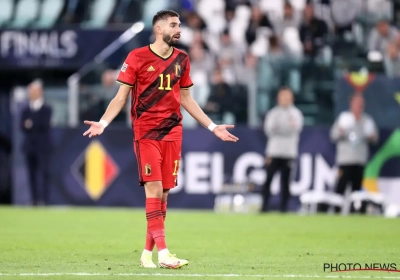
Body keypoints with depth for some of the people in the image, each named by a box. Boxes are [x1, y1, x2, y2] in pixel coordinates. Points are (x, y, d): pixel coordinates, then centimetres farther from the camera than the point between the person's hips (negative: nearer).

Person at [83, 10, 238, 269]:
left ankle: (148, 251, 14)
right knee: (154, 188, -13)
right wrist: (103, 122, -16)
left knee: (164, 192, 3)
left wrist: (213, 127, 18)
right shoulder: (137, 58, -3)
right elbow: (121, 96, -1)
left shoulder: (181, 59, 11)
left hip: (173, 131, 5)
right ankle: (163, 253, -18)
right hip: (146, 132, -5)